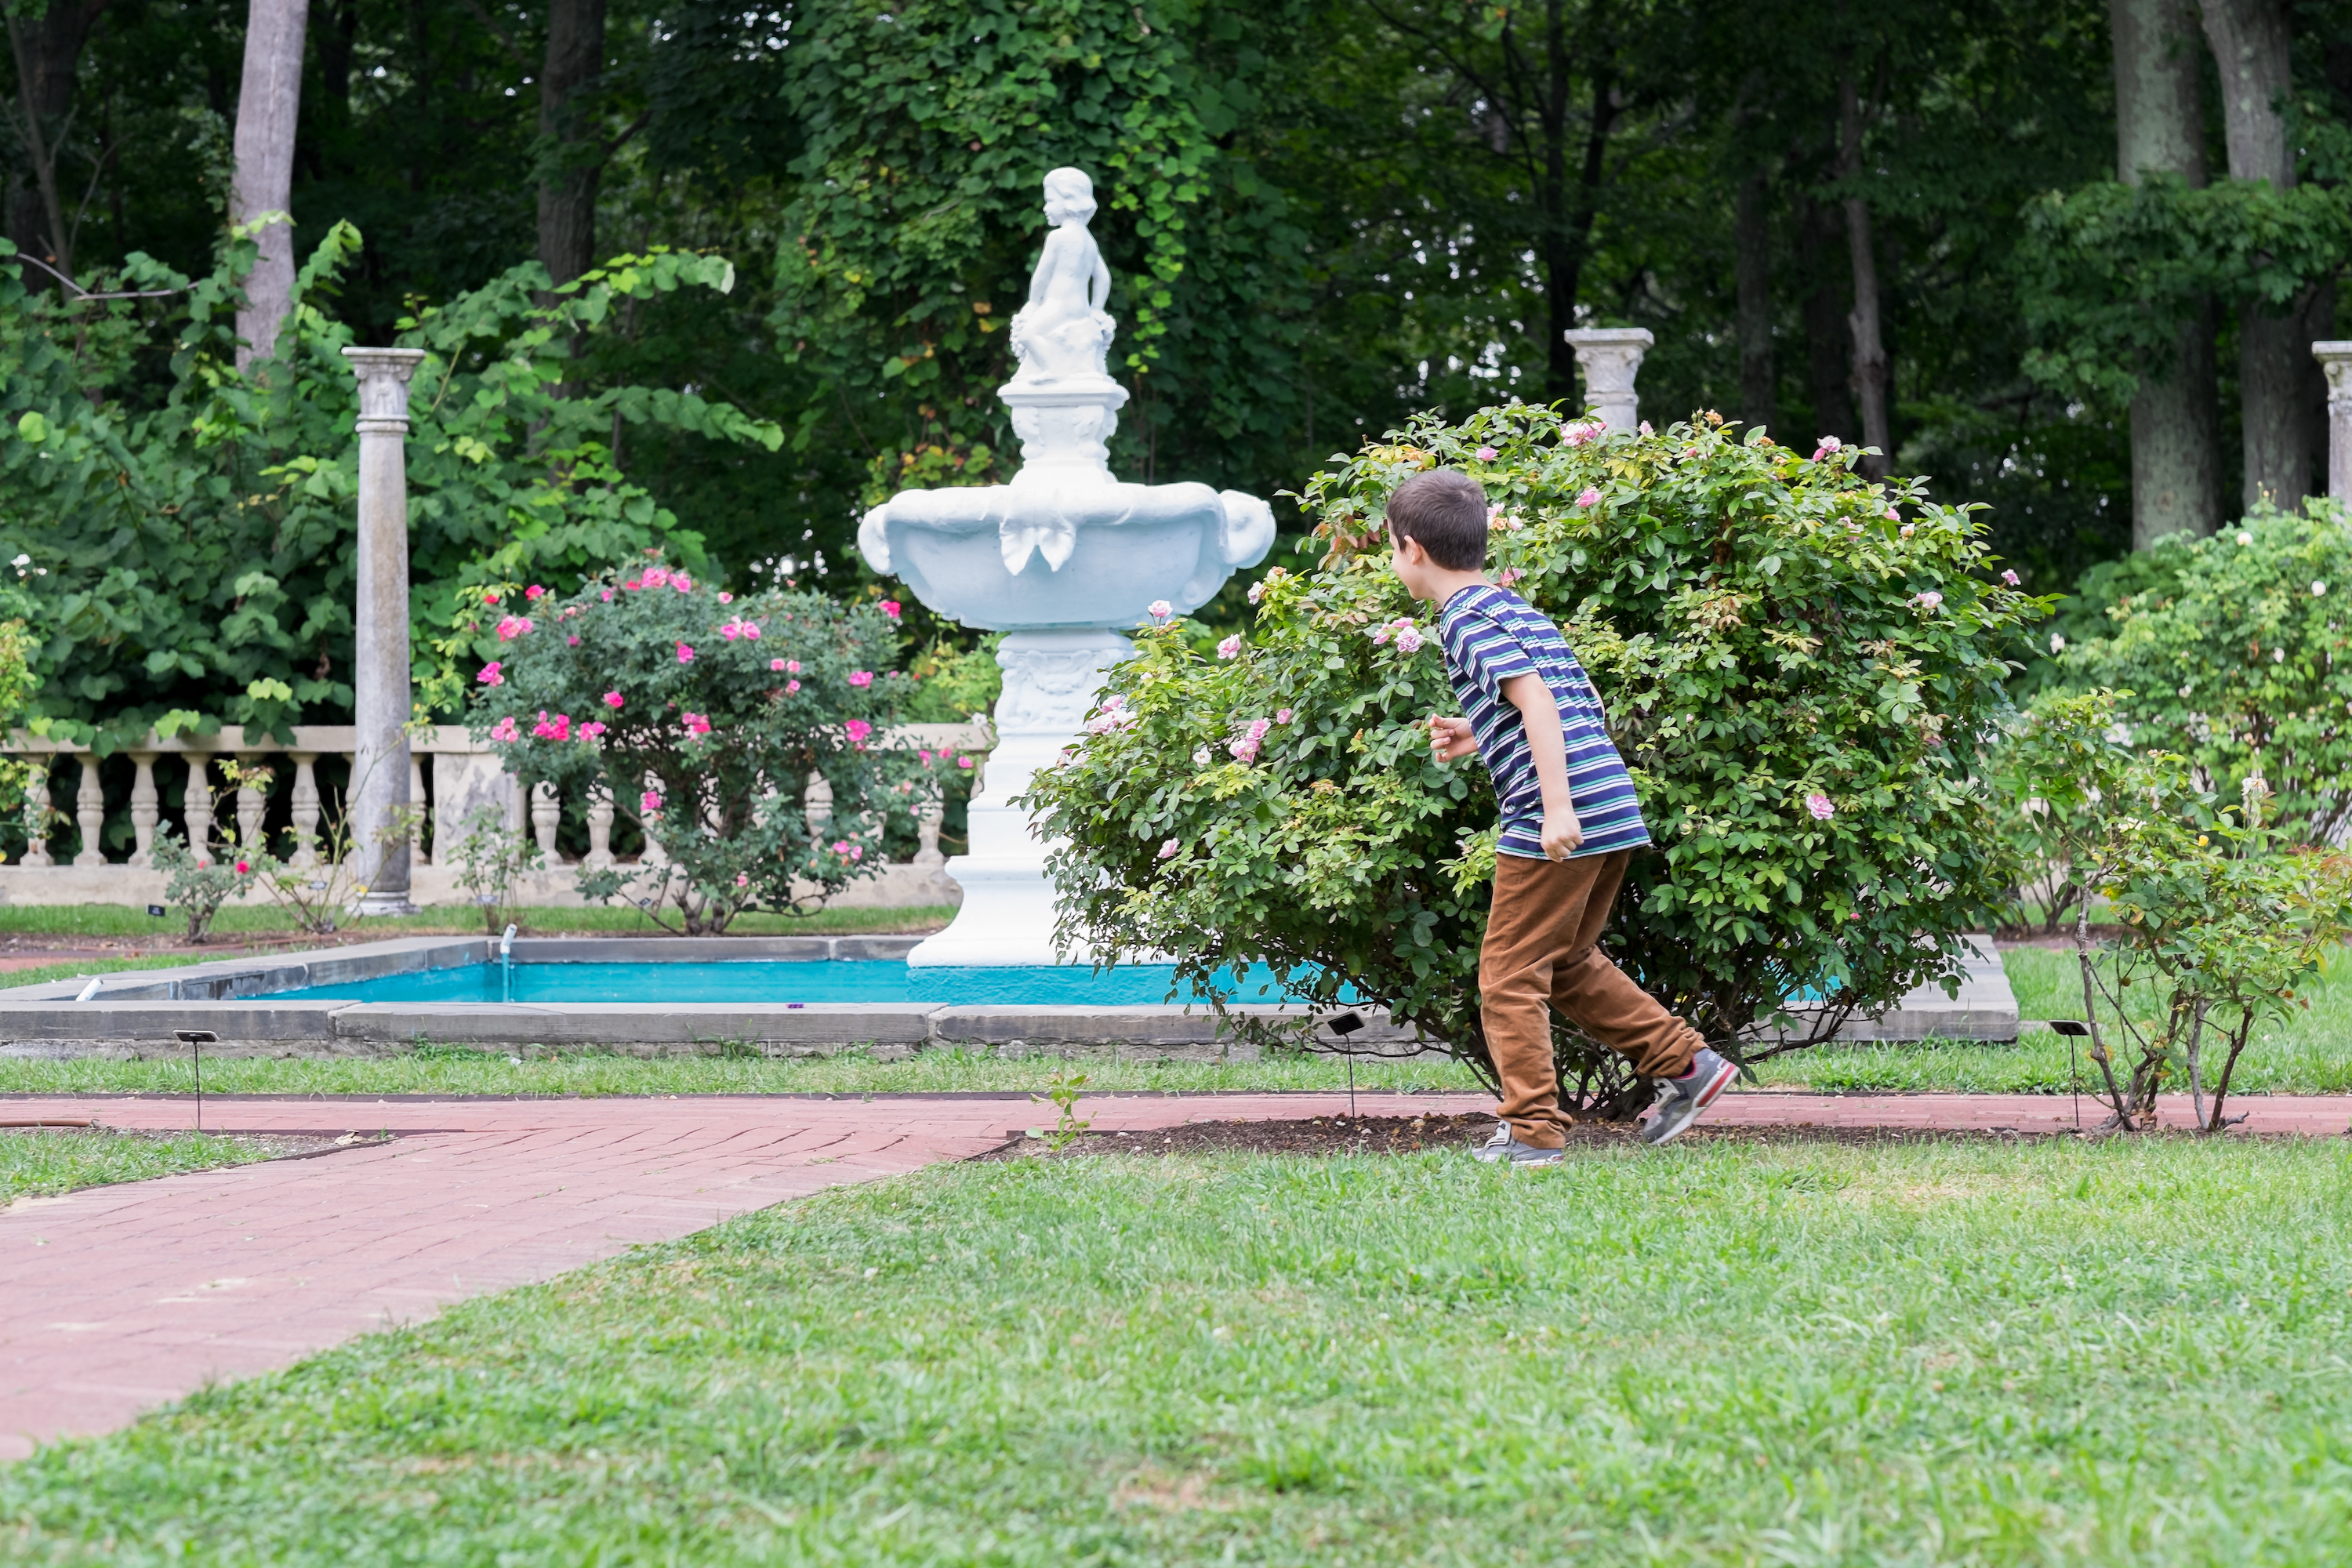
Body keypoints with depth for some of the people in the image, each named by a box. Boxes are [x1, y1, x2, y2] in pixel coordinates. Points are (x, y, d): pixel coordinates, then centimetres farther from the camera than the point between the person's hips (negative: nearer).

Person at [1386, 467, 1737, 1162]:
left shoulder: (1465, 619, -7)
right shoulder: (1513, 606, 20)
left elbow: (1536, 699, -20)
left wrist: (1557, 808, -26)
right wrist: (1480, 737, 26)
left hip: (1552, 825, -9)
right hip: (1612, 812, 9)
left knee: (1510, 978, 0)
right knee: (1567, 964, 22)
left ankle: (1532, 1131, 0)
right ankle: (1686, 1063, 18)